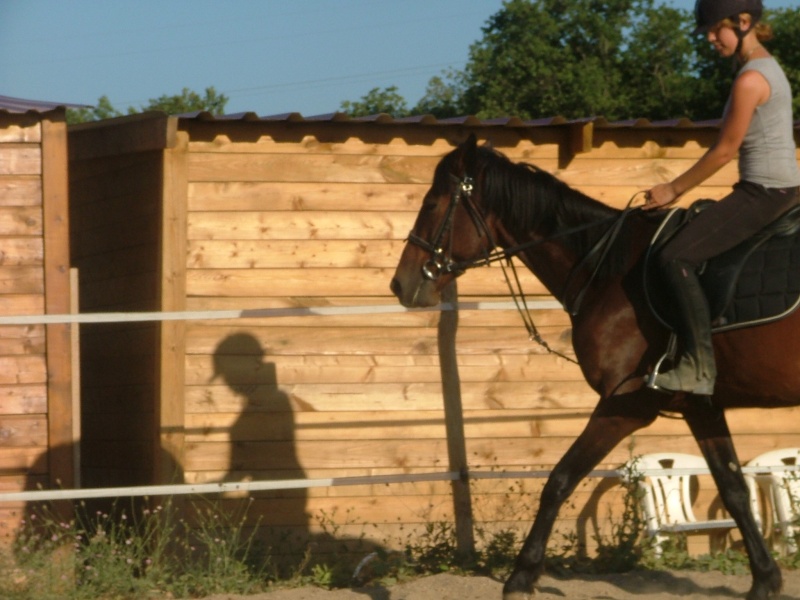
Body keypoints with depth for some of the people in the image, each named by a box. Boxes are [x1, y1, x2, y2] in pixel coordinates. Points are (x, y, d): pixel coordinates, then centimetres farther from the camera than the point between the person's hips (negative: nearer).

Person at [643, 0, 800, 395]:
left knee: (676, 257, -16)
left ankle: (700, 369, -18)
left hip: (764, 193, -11)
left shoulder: (750, 79, -17)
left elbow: (724, 151, -14)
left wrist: (674, 190, -5)